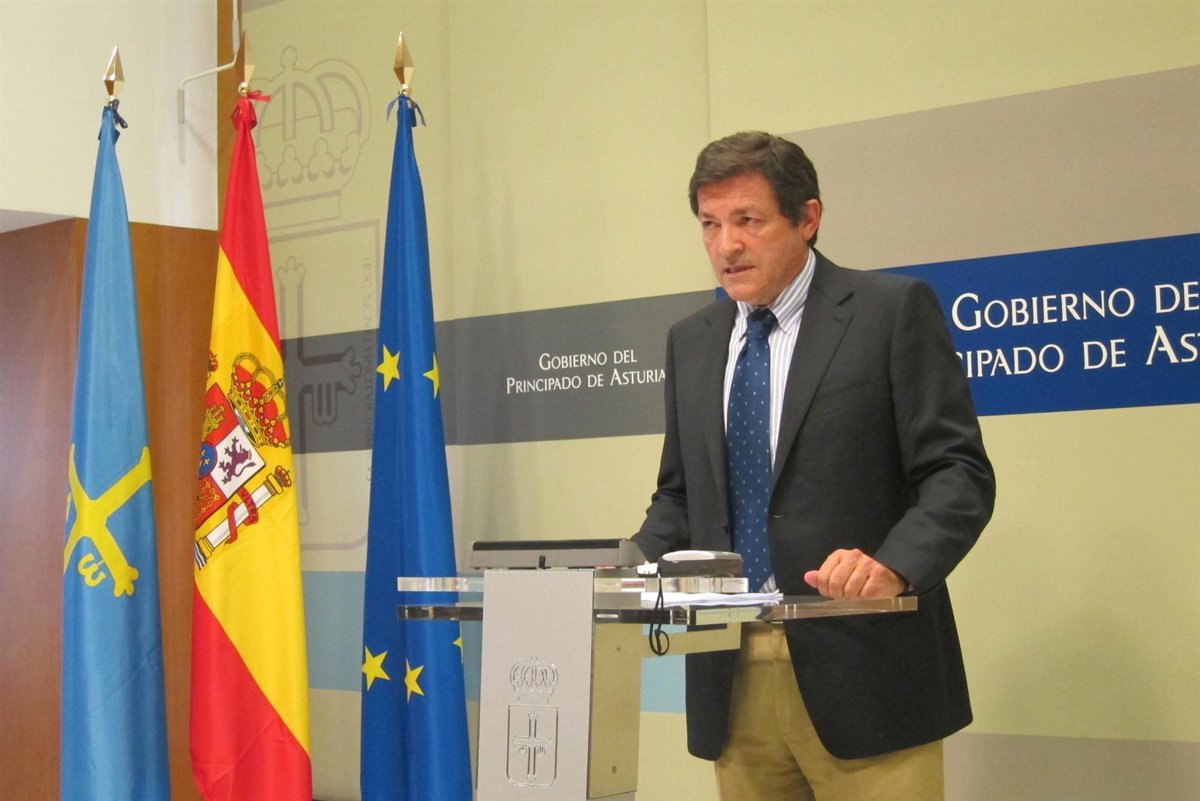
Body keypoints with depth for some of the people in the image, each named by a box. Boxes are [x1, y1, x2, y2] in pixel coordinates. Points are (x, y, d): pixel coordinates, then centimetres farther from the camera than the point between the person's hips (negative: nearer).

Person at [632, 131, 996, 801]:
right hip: (733, 678, 5)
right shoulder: (691, 341, 14)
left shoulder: (893, 310, -2)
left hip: (860, 672, -5)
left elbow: (958, 472, -8)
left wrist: (894, 564, -25)